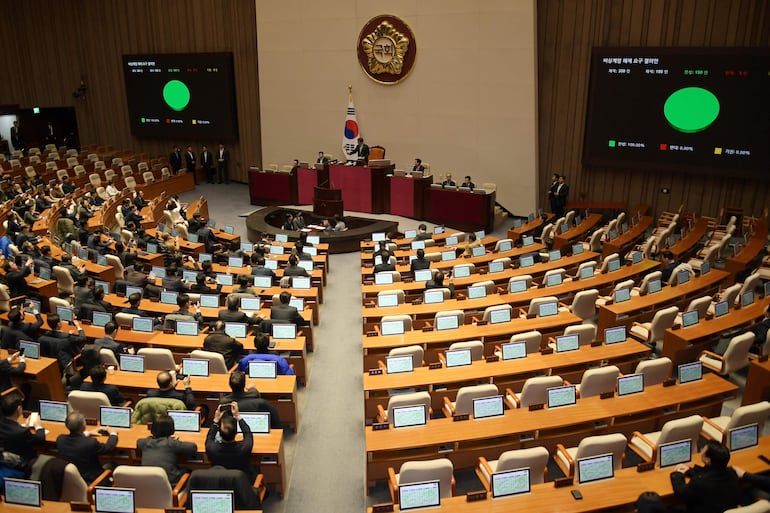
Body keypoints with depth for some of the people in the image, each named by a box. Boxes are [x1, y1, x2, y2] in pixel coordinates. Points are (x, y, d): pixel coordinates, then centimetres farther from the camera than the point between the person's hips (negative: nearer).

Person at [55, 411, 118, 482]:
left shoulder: (60, 439, -16)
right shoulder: (91, 443, -32)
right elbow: (109, 448, -13)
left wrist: (87, 433, 19)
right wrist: (113, 434, 5)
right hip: (90, 481, -5)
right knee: (112, 464, 19)